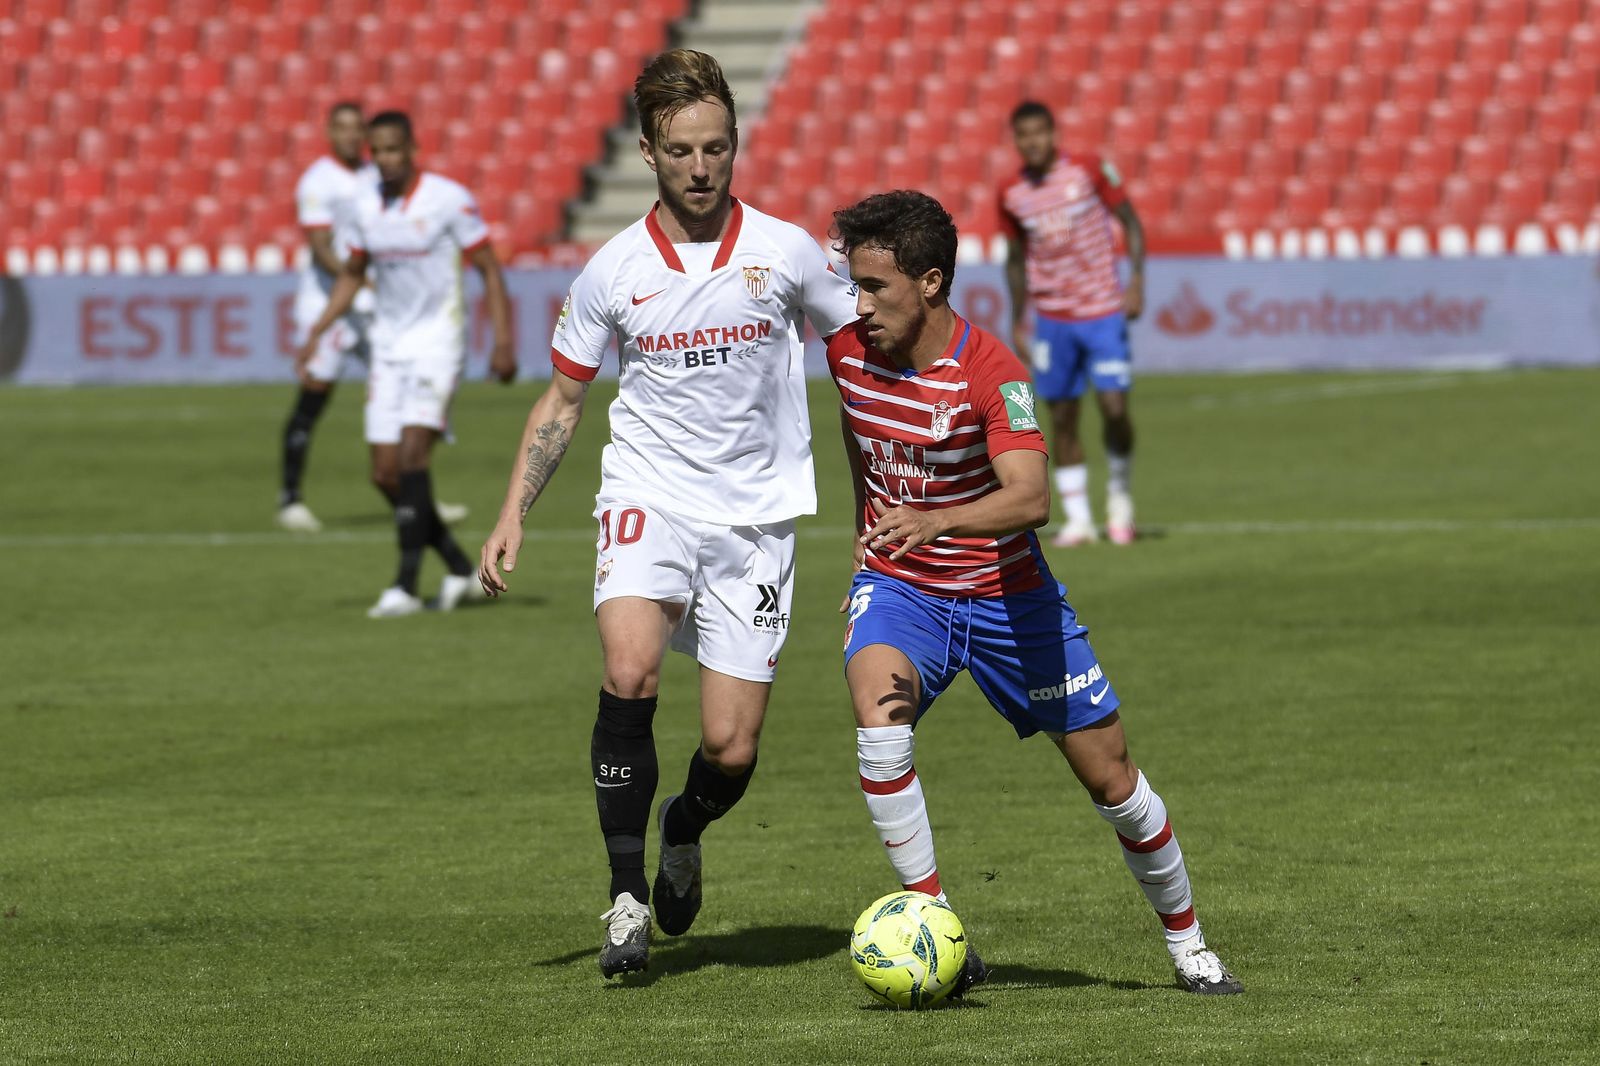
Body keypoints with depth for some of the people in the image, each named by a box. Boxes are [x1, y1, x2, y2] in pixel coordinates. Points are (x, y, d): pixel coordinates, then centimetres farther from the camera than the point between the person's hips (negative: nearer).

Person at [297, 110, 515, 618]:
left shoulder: (449, 199, -10)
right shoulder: (366, 206, 6)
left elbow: (490, 270, -6)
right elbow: (352, 275, 20)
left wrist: (503, 342, -14)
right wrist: (316, 333, 10)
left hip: (437, 342, -6)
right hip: (387, 347, 6)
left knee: (411, 453, -20)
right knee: (385, 472, 1)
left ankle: (407, 585, -18)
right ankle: (459, 567, 18)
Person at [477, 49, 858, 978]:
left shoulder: (786, 252, -2)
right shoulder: (613, 272, 0)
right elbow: (563, 398, 11)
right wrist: (514, 516, 1)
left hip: (757, 518, 0)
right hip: (649, 500, 0)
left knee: (732, 750, -5)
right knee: (630, 674, -28)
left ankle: (685, 830, 32)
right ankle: (628, 895, -16)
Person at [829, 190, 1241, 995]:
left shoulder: (990, 373, -24)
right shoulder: (847, 347, -8)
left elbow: (1030, 498, -39)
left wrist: (932, 521, -55)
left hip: (1006, 595, -3)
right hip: (898, 589, 3)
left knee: (1112, 781, 4)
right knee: (878, 722, -30)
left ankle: (1187, 945, 28)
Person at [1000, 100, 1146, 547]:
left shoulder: (1090, 171, -6)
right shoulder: (1012, 194, 2)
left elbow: (1130, 222, 1)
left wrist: (1136, 283, -9)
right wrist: (1017, 321, 11)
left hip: (1103, 312, -2)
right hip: (1051, 320, 2)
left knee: (1114, 407, -10)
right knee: (1062, 418, 2)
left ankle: (1120, 493, 15)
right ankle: (1077, 520, 9)